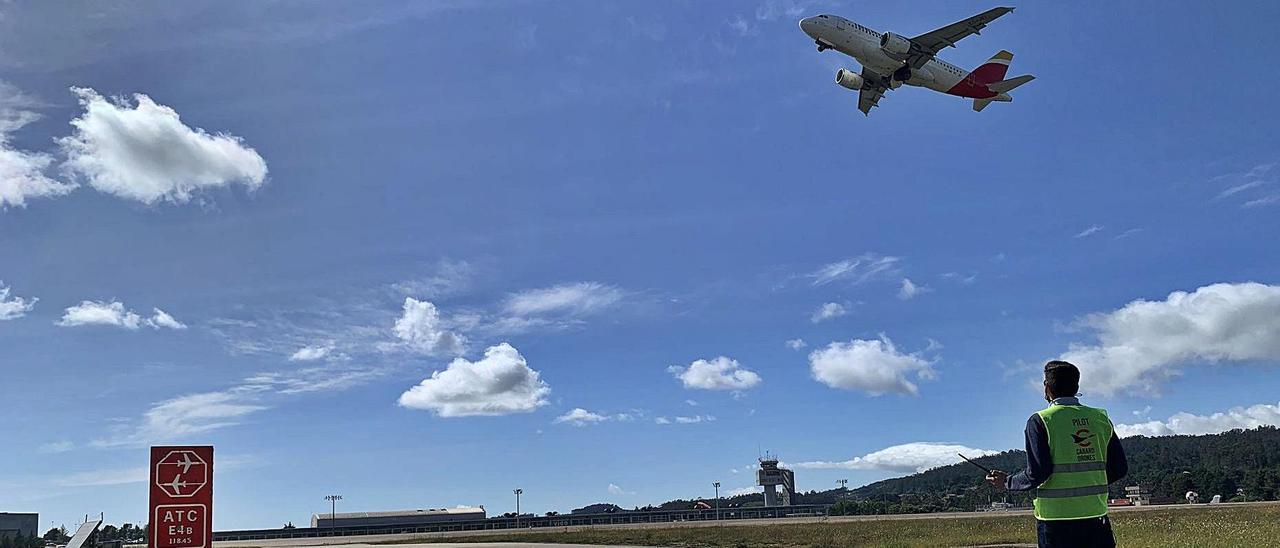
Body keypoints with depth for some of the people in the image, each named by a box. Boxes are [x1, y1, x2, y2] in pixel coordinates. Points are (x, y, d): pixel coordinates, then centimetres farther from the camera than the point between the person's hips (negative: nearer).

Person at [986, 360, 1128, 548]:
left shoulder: (1040, 421, -7)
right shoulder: (1101, 418, 7)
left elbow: (1037, 473, -13)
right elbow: (1120, 468, 9)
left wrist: (1007, 482, 4)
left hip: (1056, 520, -4)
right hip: (1096, 516, 4)